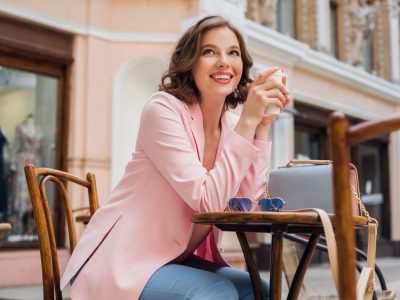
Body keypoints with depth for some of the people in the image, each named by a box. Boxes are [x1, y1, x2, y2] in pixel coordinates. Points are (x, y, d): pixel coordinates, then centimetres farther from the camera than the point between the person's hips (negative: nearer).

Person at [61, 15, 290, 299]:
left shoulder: (231, 124, 4)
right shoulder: (163, 109, -16)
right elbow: (208, 201, -24)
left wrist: (262, 124, -11)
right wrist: (248, 121, -25)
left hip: (177, 260, 7)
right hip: (122, 261, -7)